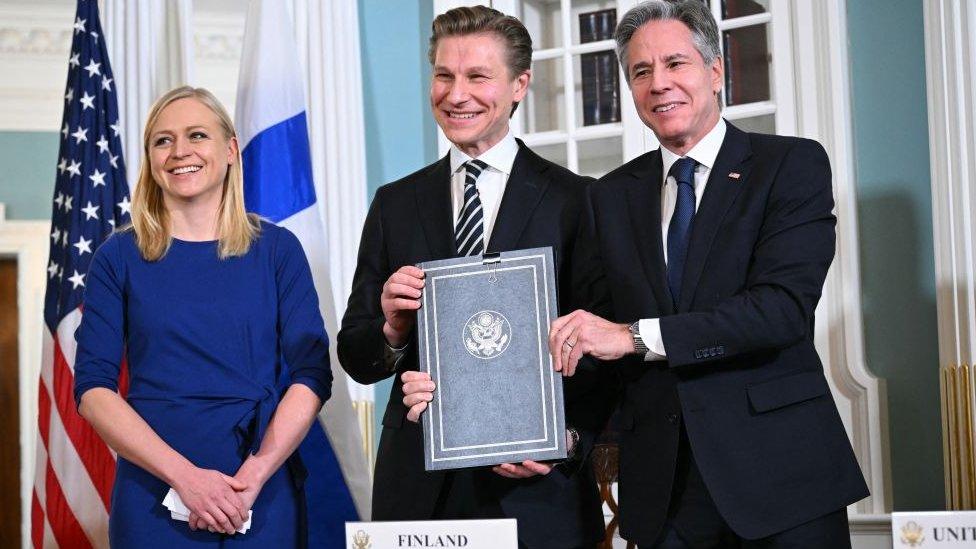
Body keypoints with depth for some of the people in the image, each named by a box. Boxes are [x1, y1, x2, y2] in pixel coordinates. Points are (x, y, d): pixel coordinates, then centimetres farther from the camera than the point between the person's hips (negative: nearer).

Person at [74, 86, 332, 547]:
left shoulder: (277, 249, 4)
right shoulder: (120, 257, 2)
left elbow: (311, 374, -1)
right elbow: (93, 388, -4)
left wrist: (255, 475, -14)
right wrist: (185, 475, -14)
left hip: (264, 501, 1)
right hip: (153, 501, 0)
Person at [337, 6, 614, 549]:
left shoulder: (578, 200, 0)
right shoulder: (395, 204, 9)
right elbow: (355, 359, 9)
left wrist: (568, 441, -16)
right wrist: (391, 328, -12)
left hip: (537, 494, -2)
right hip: (418, 485, 3)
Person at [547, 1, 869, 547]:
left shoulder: (793, 164, -2)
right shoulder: (610, 197, 11)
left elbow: (785, 306, -16)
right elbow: (594, 331, 9)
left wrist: (638, 336, -20)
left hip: (781, 473, -3)